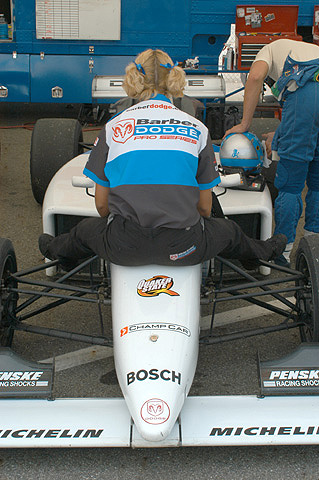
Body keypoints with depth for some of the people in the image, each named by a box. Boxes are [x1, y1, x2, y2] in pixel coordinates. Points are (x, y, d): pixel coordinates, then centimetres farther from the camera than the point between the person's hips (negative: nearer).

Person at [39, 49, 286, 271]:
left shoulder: (114, 126, 4)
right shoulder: (197, 128, 5)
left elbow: (101, 204, 8)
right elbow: (205, 207, 10)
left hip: (124, 247, 0)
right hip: (183, 247, 0)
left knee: (85, 230, 35)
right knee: (229, 230, 33)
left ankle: (55, 249, 62)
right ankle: (262, 252, 58)